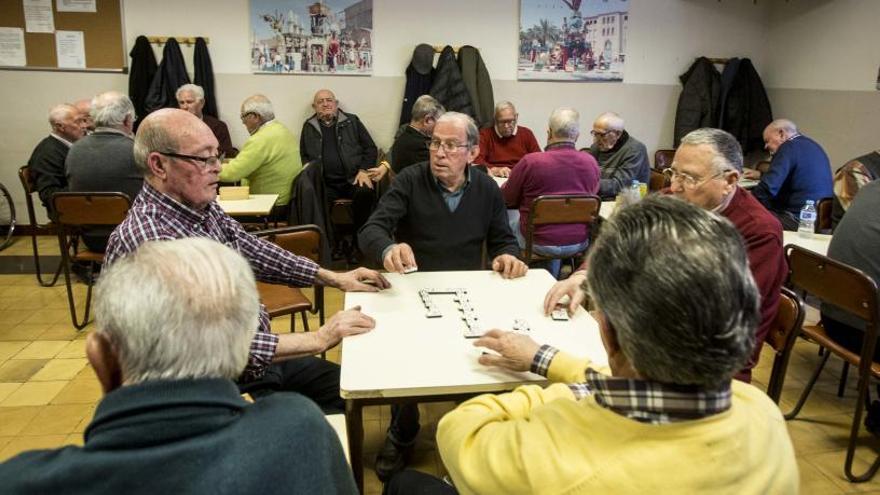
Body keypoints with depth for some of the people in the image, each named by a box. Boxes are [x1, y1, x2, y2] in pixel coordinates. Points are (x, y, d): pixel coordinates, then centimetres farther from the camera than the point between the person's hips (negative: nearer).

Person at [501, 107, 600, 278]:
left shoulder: (530, 162, -18)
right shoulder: (591, 162, -7)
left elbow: (507, 199, -2)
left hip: (539, 244, -3)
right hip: (579, 243, 4)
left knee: (511, 215, 24)